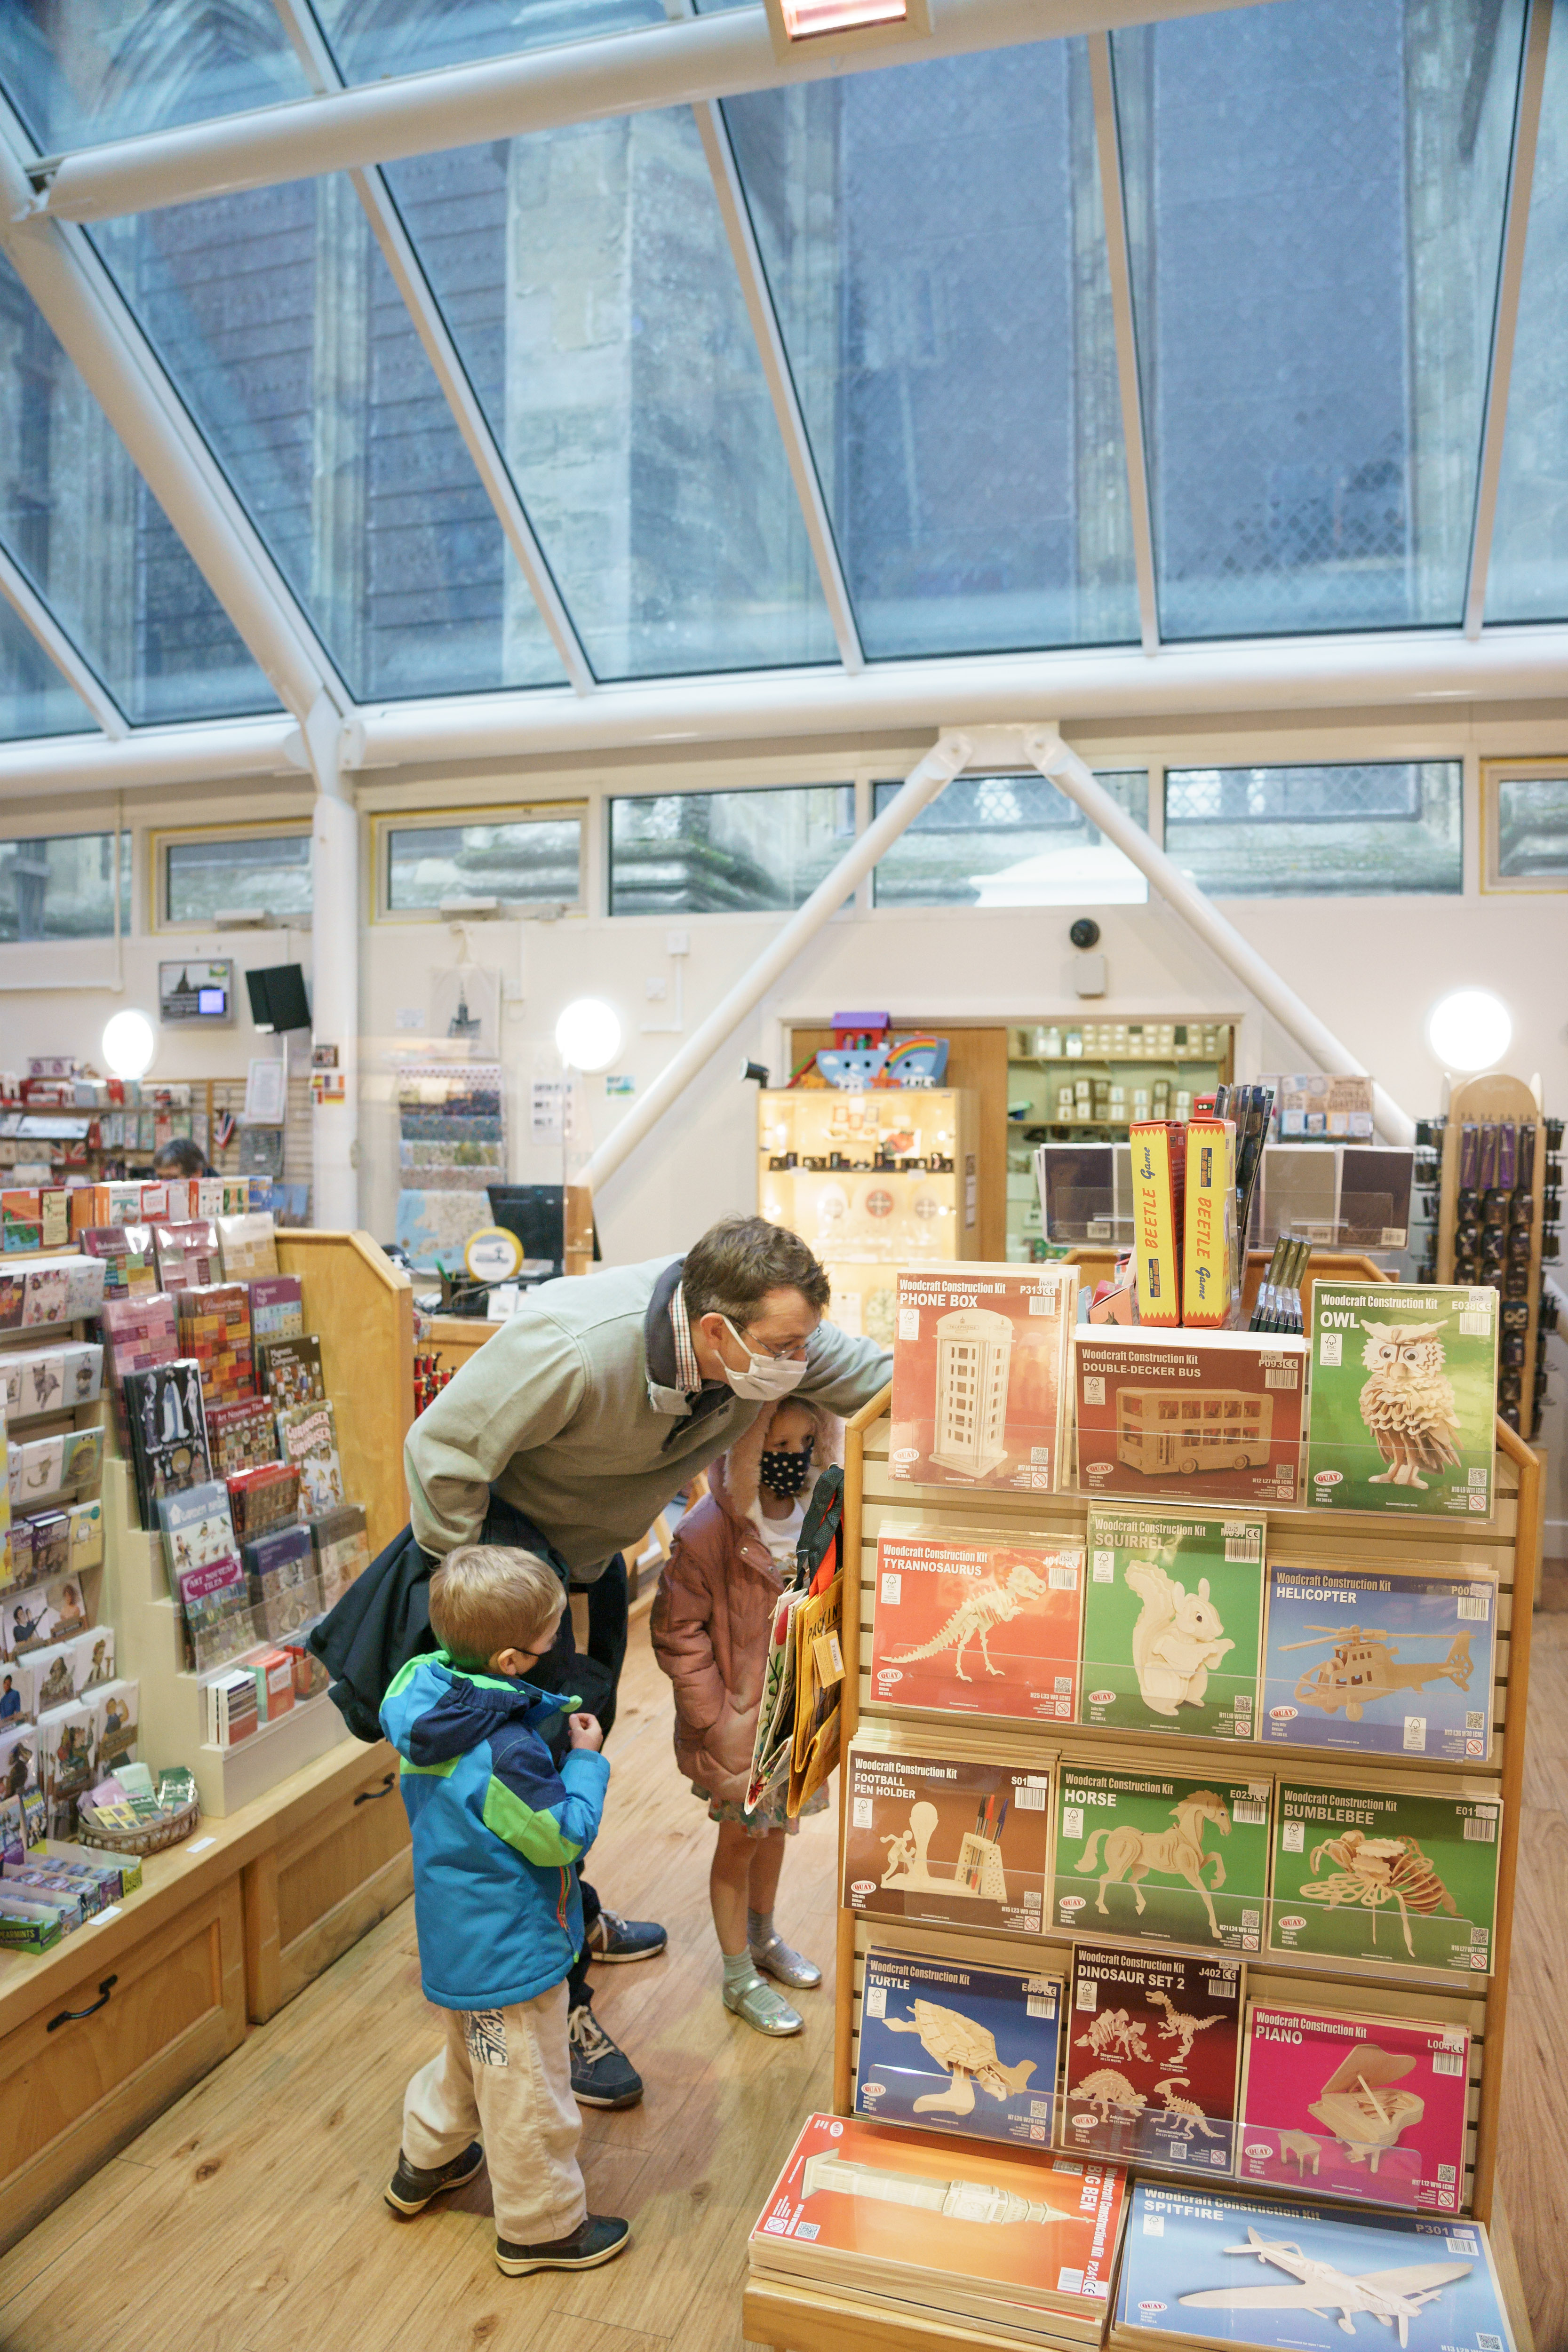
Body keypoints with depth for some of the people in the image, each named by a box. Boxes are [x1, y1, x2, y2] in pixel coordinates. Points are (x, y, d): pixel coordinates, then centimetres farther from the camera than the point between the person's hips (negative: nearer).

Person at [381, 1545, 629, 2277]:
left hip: (459, 1936, 9)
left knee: (470, 2052, 33)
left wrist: (557, 1720, -2)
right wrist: (586, 1760, -14)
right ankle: (542, 2226, 31)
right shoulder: (502, 1752, -36)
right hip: (509, 1953, -9)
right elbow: (565, 1838, -25)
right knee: (527, 2088, 12)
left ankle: (425, 2160, 52)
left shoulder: (428, 1692, -11)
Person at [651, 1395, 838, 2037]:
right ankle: (739, 1979, 30)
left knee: (776, 1824, 23)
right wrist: (716, 1715, -18)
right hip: (742, 1717, -5)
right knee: (742, 1836, 11)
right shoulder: (709, 1533, -26)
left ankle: (762, 1937, 47)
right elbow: (677, 1632, -19)